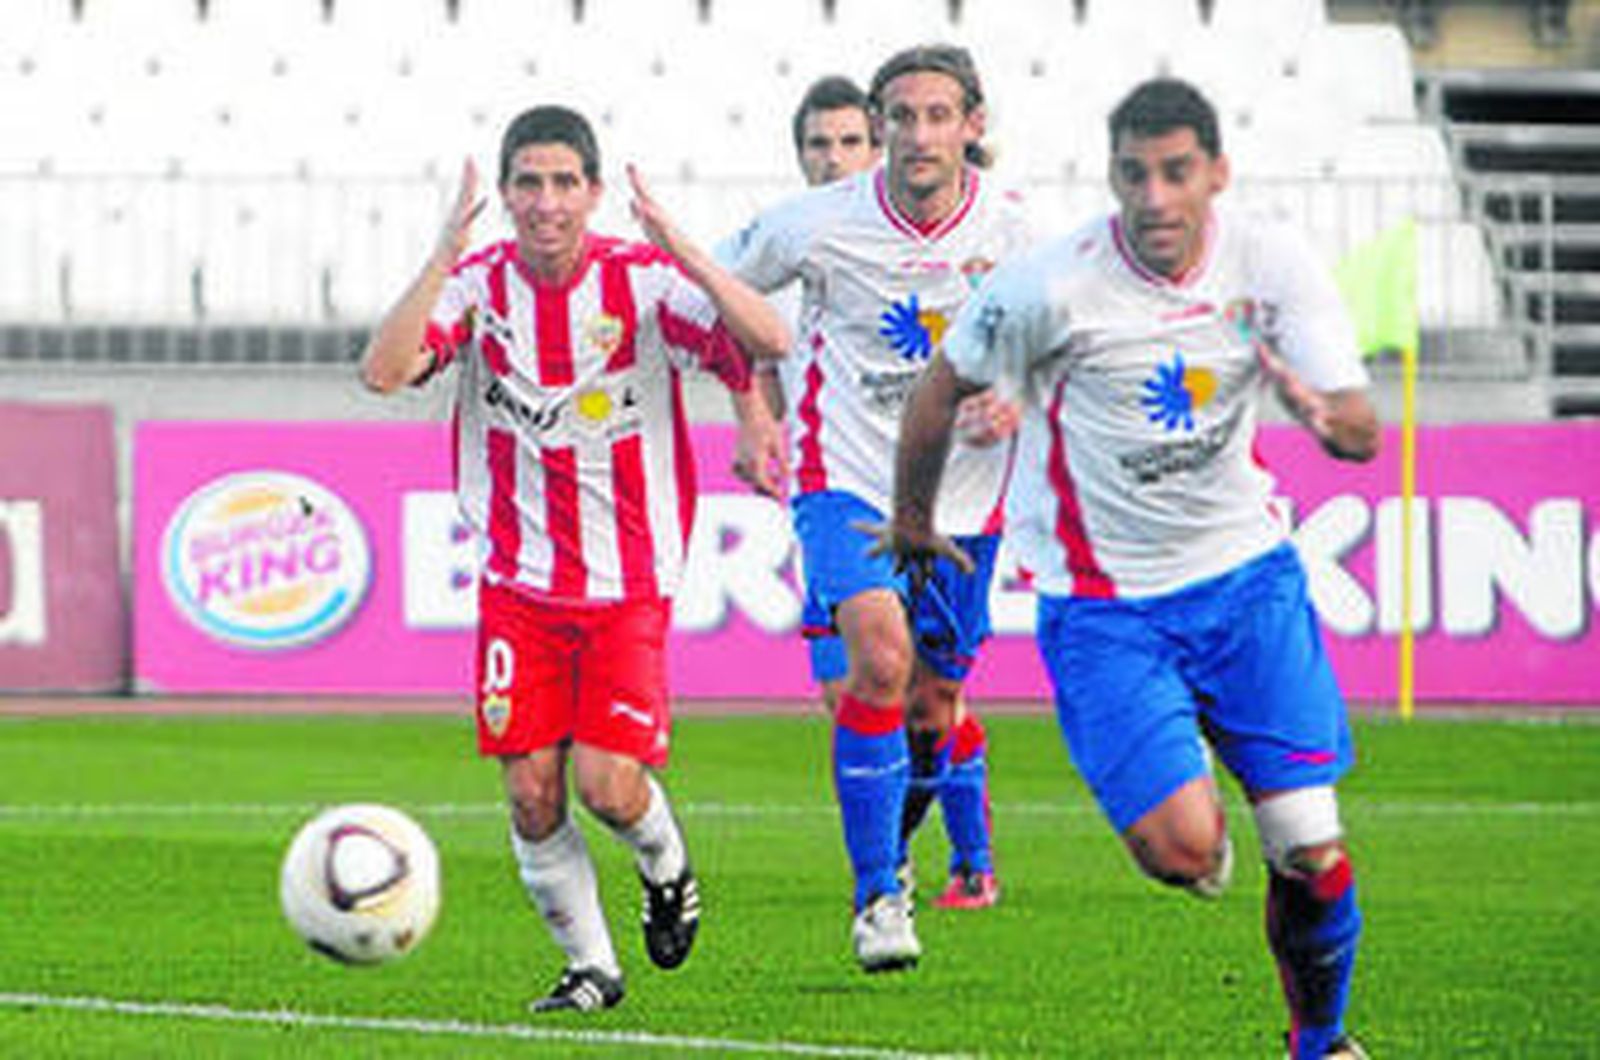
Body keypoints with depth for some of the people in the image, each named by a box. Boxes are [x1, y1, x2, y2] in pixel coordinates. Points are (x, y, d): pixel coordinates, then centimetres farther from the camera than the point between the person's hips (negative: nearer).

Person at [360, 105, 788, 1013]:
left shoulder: (644, 281, -8)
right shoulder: (478, 284, -3)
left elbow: (769, 342, -21)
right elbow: (384, 371, -19)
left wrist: (677, 248, -29)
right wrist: (445, 257, -26)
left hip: (630, 583, -2)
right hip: (519, 580, 2)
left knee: (608, 785, -12)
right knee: (531, 791, -4)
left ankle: (667, 866, 22)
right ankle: (591, 965, 15)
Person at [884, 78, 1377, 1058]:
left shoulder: (1272, 264, -9)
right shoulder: (1053, 287, -17)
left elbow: (1365, 431, -13)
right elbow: (942, 390, 0)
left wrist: (1328, 415, -37)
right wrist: (914, 517, 14)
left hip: (1245, 573, 2)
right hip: (1102, 604, -2)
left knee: (1312, 851, -4)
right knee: (1184, 849, -18)